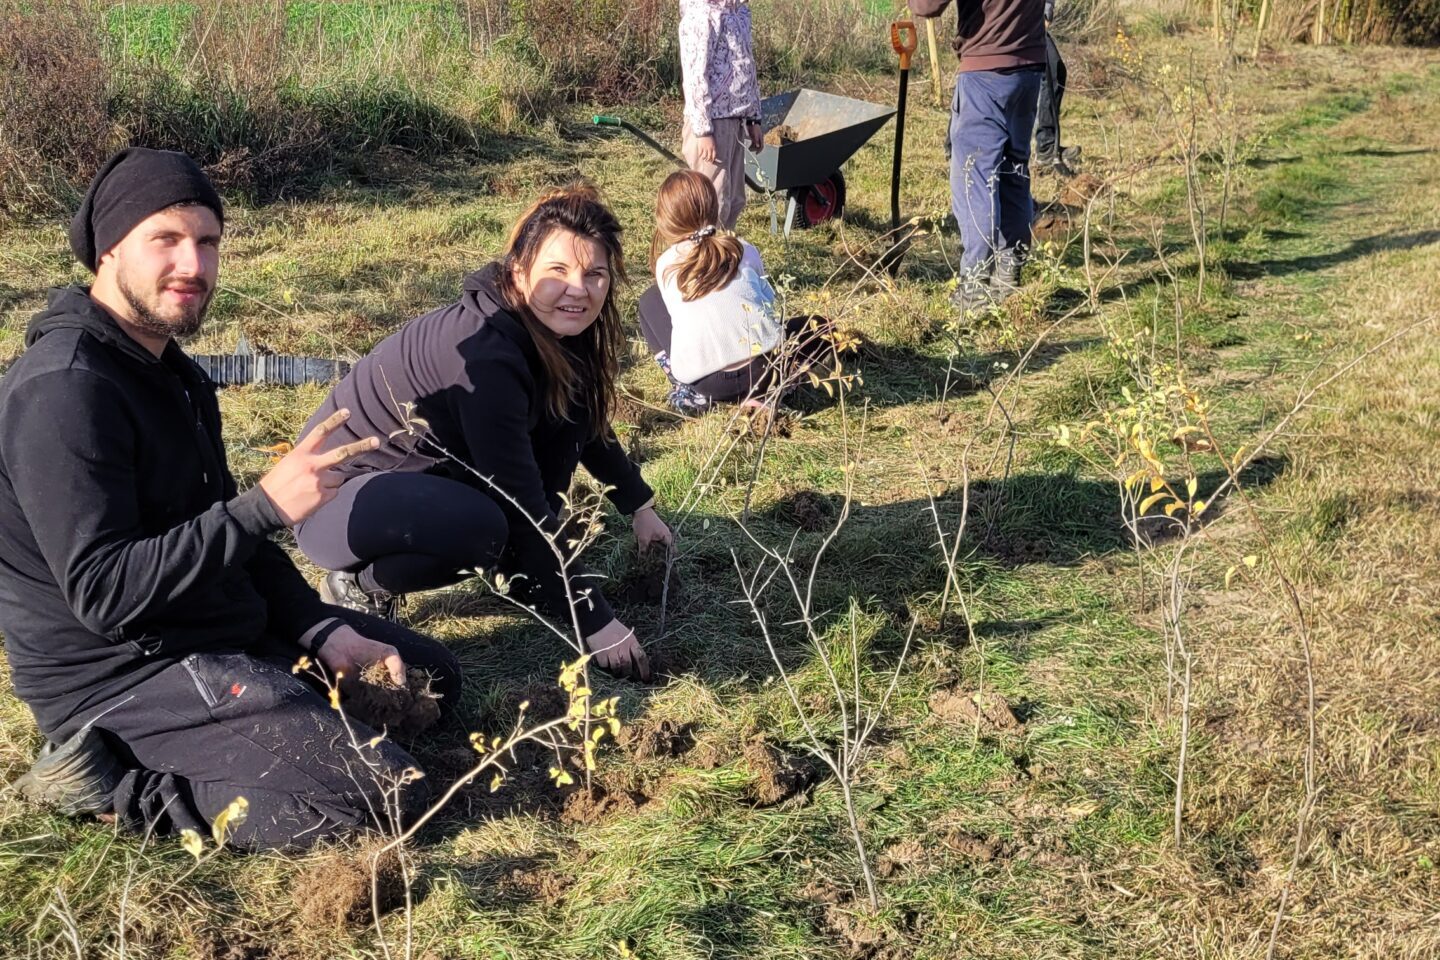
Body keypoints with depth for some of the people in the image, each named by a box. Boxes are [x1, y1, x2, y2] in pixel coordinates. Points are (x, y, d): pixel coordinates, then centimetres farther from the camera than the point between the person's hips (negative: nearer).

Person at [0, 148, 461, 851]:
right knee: (385, 798, -19)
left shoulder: (170, 370, 10)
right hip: (124, 677, -10)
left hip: (221, 628, 10)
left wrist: (321, 629, 1)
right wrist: (265, 505, -30)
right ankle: (109, 784, -8)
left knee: (432, 676, 16)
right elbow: (101, 590, -27)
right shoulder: (66, 391, -22)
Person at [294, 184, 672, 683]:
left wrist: (641, 507, 19)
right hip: (338, 497, -8)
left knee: (566, 407, -6)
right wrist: (595, 622, -25)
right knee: (480, 526, -36)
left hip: (421, 473, 8)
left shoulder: (559, 332, -7)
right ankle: (358, 587, -8)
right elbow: (523, 507, -30)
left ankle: (524, 570, 4)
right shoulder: (486, 353, -32)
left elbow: (589, 426, 14)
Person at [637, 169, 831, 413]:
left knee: (650, 301, 26)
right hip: (763, 367, -1)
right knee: (818, 327, 30)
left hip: (702, 380, 1)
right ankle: (762, 390, 6)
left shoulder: (665, 265, 11)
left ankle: (688, 392, 12)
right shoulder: (743, 251, 10)